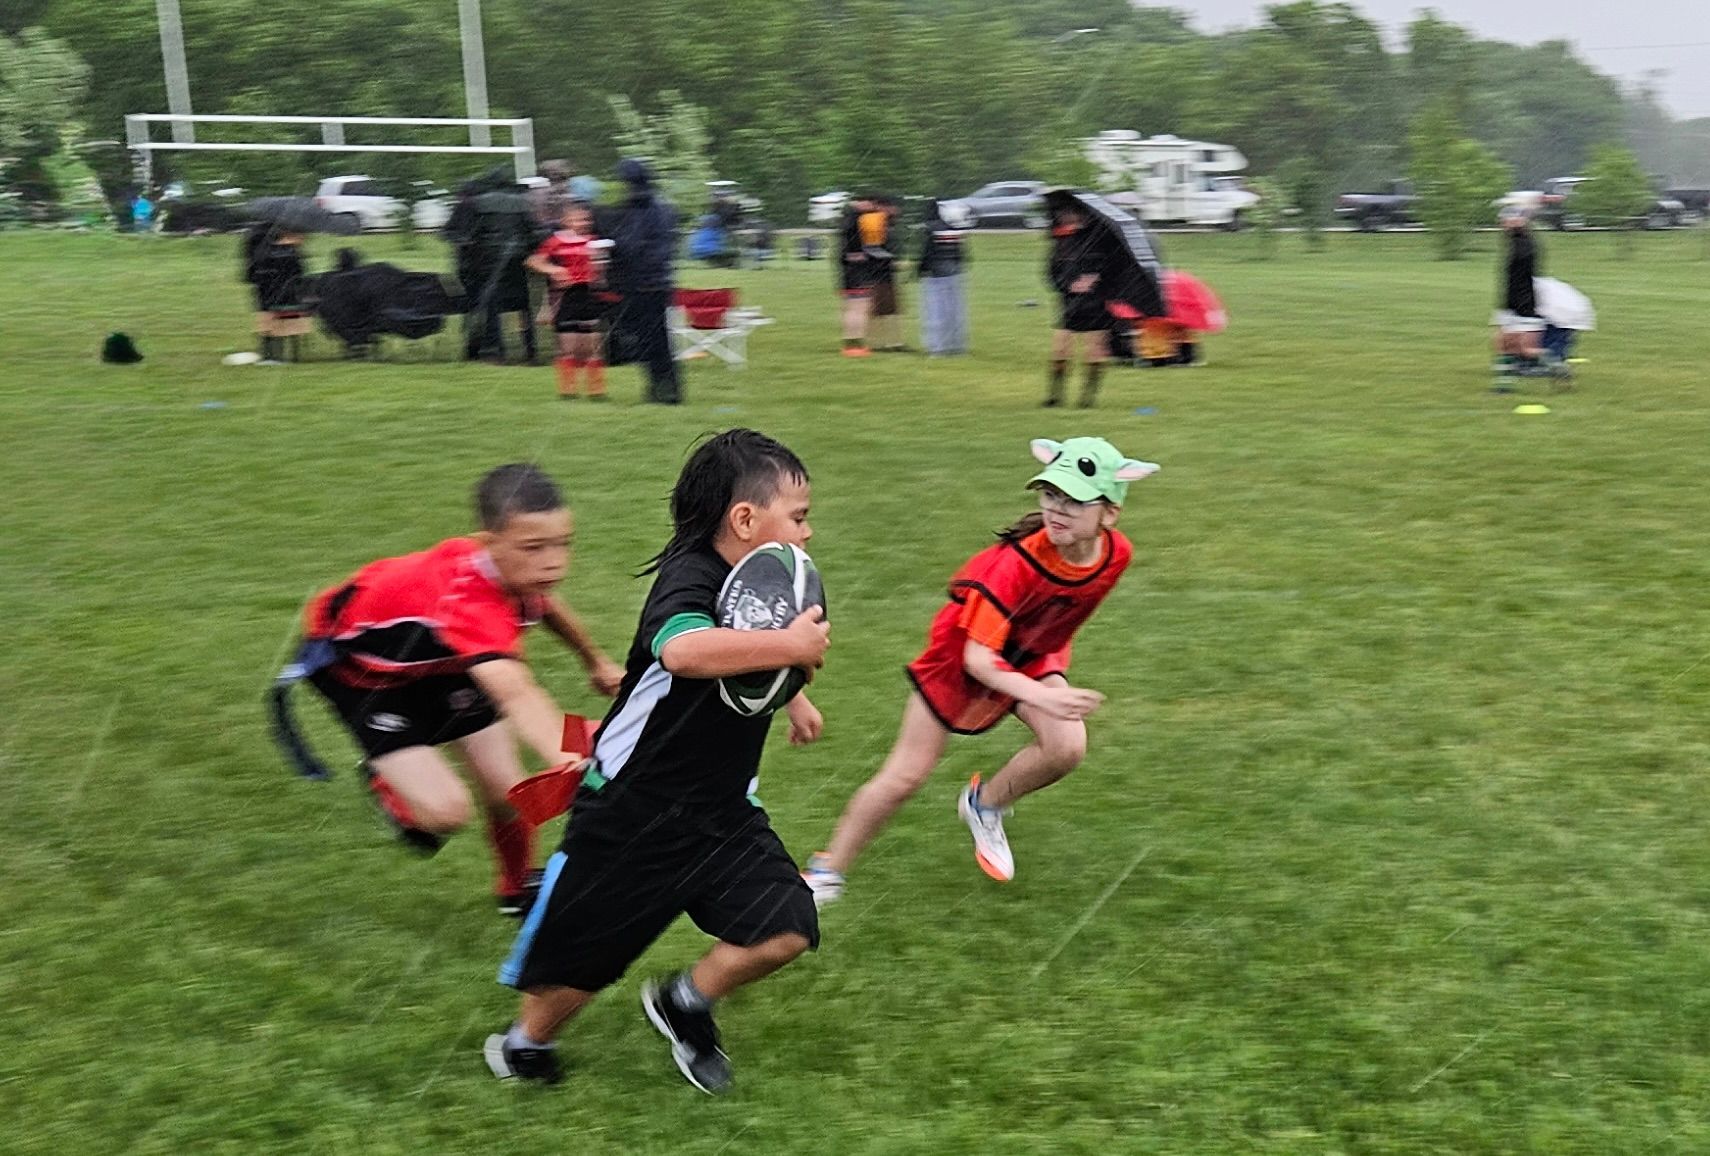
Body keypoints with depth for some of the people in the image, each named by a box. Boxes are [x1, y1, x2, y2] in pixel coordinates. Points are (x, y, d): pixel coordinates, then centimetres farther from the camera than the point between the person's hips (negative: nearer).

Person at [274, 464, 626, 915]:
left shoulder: (518, 568, -21)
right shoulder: (469, 604, -47)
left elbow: (542, 601, 8)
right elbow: (517, 696, -66)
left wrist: (596, 661, 21)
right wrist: (569, 759, -83)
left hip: (436, 656, 7)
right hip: (356, 658, -7)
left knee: (509, 793, 0)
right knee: (446, 809, -20)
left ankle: (517, 891, 30)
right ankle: (385, 777, 15)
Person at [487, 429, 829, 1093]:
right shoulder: (690, 578, -24)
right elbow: (685, 649, -49)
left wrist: (791, 697, 24)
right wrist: (791, 645, -42)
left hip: (724, 811, 7)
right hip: (634, 811, -7)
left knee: (785, 931, -8)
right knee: (580, 957, 10)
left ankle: (684, 1003, 19)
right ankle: (527, 1040, 42)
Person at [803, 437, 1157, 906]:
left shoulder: (1116, 554, -21)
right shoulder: (1018, 560, -38)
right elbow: (978, 657, -37)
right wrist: (1041, 695, -51)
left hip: (1033, 656, 4)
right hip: (961, 657, -4)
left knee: (1067, 748, -21)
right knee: (905, 774, -2)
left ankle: (985, 805, 9)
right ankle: (826, 872, 17)